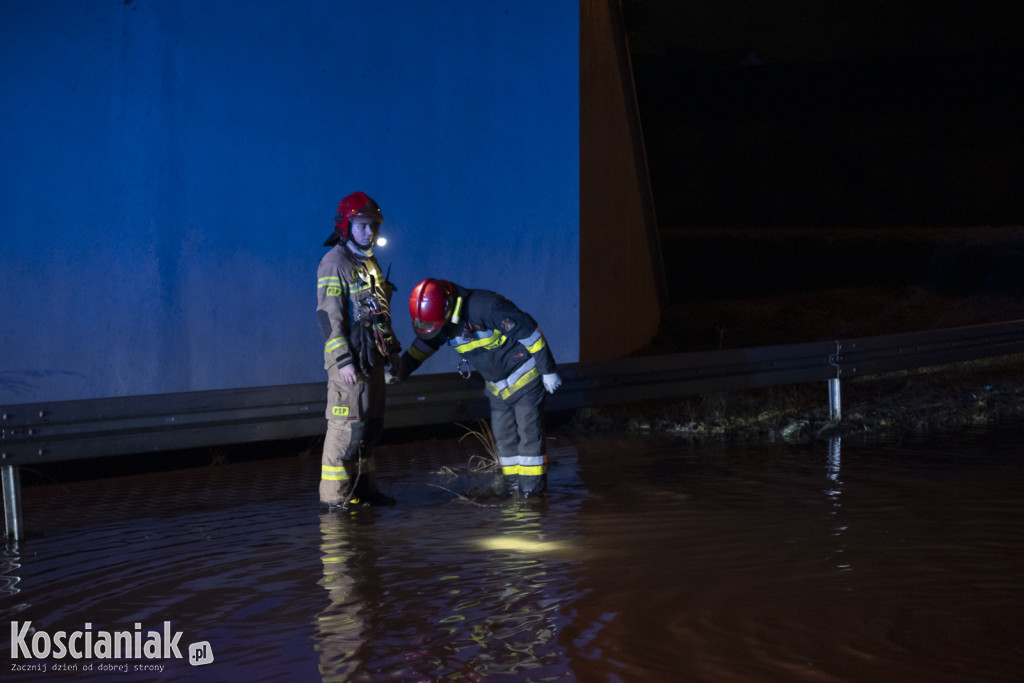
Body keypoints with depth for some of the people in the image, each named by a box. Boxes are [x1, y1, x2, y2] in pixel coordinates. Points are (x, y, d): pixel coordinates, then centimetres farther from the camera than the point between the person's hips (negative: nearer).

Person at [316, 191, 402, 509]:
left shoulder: (370, 263, 17)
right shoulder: (334, 263, -10)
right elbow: (328, 316, -16)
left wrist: (393, 349, 22)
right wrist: (343, 360, -21)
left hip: (372, 359, 9)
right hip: (349, 359, -9)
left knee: (370, 426, 12)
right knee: (347, 426, -10)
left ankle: (363, 488, 20)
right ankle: (334, 495, -7)